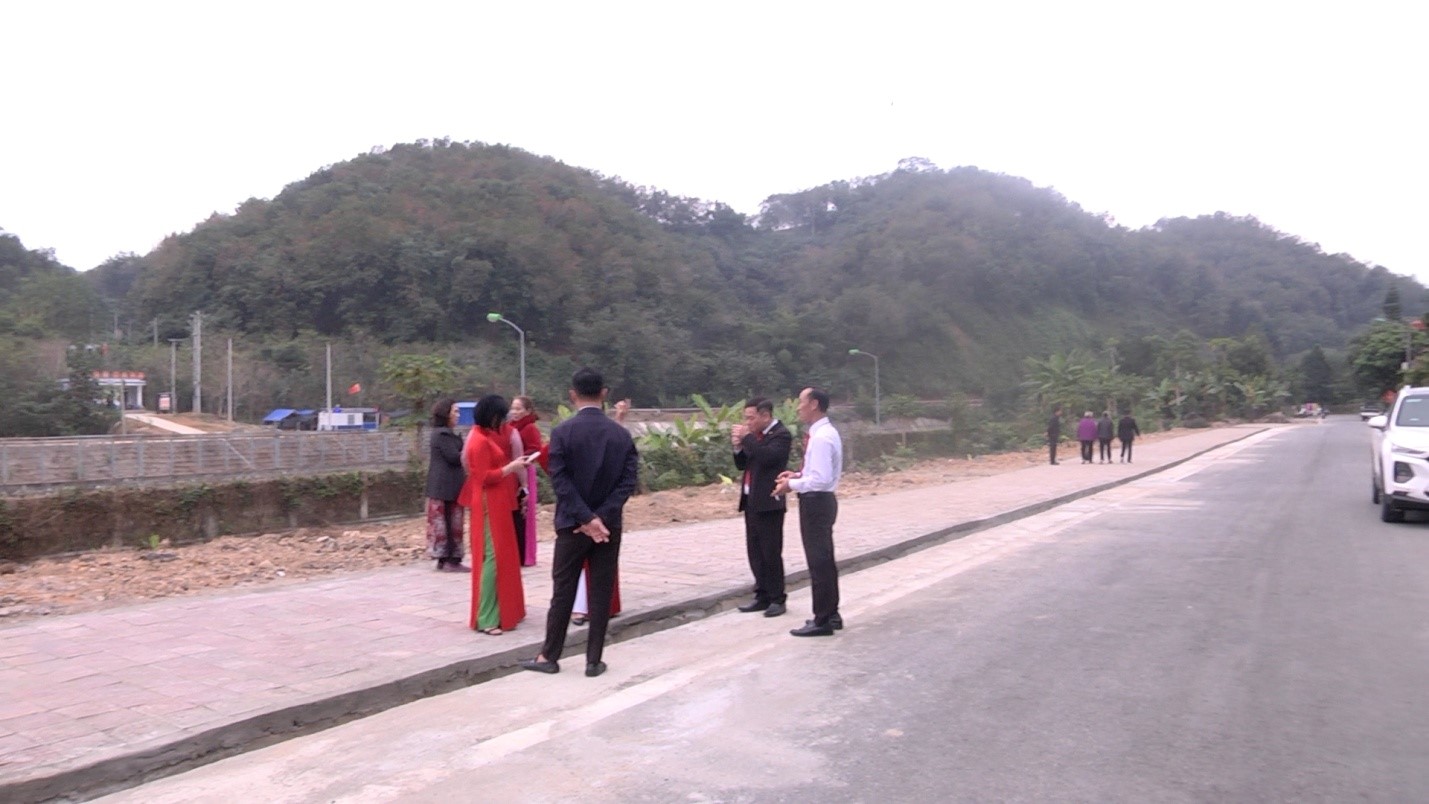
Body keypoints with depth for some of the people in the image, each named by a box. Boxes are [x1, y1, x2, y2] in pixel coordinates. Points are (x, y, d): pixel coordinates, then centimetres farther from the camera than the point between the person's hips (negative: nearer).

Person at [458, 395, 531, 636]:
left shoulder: (489, 436, 13)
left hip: (497, 505, 11)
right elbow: (484, 477, -21)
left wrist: (514, 465, 7)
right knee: (492, 557, -11)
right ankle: (486, 619, -8)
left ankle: (500, 612, 25)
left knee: (502, 557, 15)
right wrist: (511, 467, -18)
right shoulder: (480, 441, -17)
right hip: (489, 506, -11)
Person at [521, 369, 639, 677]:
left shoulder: (562, 432, -8)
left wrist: (586, 518, -12)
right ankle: (594, 660, 11)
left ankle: (550, 656, 17)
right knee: (601, 593, 7)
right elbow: (629, 480, -6)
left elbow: (560, 480, -13)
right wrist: (602, 516, -11)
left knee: (563, 591, 8)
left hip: (572, 524, -2)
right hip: (609, 525, 2)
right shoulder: (622, 434, 0)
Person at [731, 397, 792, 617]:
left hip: (769, 502, -8)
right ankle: (763, 596, 20)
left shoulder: (781, 434, -10)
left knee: (771, 552, -2)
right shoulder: (754, 435, 13)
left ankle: (777, 599, 7)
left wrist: (747, 438, -20)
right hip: (751, 501, 8)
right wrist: (738, 447, -2)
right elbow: (742, 465, 16)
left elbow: (767, 457, -27)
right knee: (755, 552, 11)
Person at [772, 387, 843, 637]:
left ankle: (822, 621, 4)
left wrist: (792, 485, -16)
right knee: (824, 559, 17)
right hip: (820, 501, 11)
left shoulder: (821, 437, -21)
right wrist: (798, 475, 8)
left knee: (818, 561, -4)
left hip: (816, 503, -11)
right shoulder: (825, 432, 12)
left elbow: (821, 479, -26)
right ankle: (830, 614, 27)